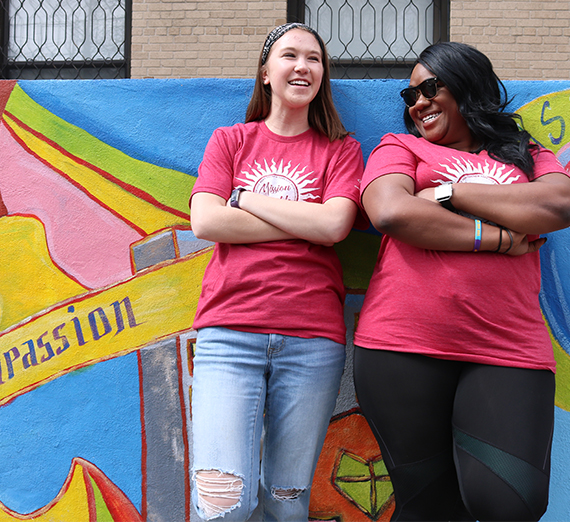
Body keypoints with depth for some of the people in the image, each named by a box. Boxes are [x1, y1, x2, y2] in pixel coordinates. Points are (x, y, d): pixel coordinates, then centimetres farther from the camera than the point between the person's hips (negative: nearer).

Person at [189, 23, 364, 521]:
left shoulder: (341, 149, 13)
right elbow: (206, 221, -2)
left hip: (312, 338, 1)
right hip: (228, 331, 0)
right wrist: (304, 223, -4)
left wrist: (244, 198, -2)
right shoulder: (229, 141, 14)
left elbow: (334, 225, -6)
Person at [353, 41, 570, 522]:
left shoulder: (529, 156, 21)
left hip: (508, 352, 1)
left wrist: (450, 191, -2)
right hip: (404, 346, -1)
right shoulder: (400, 147, 15)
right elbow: (391, 212, -7)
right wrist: (498, 236, -2)